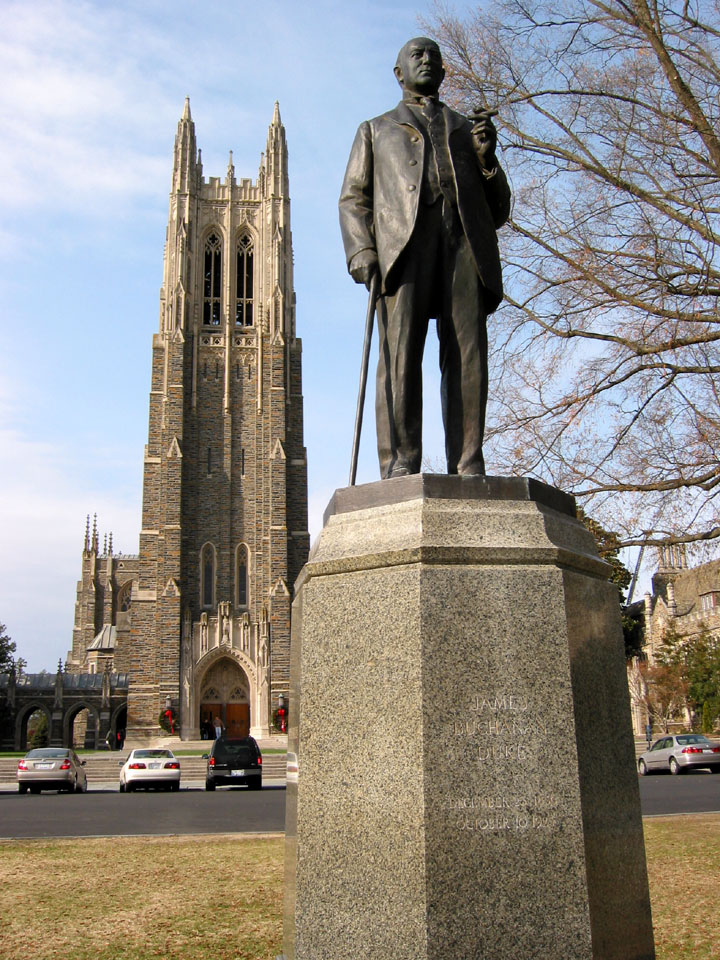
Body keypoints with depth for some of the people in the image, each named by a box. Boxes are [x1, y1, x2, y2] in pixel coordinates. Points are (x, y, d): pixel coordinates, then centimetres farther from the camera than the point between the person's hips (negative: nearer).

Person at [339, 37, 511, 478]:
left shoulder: (467, 130, 34)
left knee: (468, 354, -14)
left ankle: (468, 469, -18)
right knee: (400, 352, -18)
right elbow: (354, 198, 16)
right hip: (402, 238, -1)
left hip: (465, 240, 2)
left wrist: (488, 159, 7)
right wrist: (361, 251, -4)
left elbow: (499, 212, 27)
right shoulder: (375, 130, 31)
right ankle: (401, 467, -23)